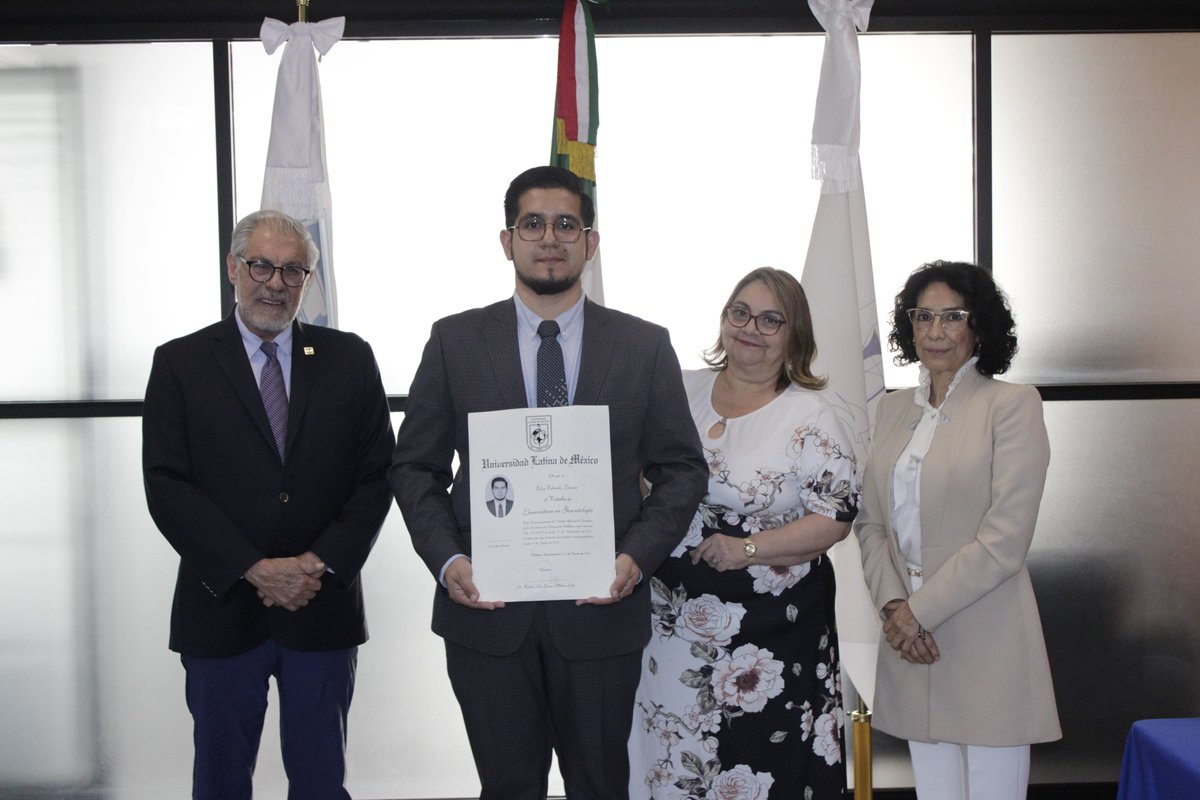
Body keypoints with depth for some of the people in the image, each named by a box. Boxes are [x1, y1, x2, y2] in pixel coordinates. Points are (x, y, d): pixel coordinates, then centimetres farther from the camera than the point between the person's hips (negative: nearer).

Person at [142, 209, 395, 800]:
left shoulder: (349, 359, 5)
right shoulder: (180, 364, 1)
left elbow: (376, 476, 2)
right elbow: (166, 485, -6)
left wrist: (321, 564, -11)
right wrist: (255, 569, -15)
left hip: (324, 607, 1)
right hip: (221, 608, -1)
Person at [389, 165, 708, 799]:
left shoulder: (645, 347, 4)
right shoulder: (454, 342, 3)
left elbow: (681, 469, 5)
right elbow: (415, 467, 6)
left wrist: (636, 556, -11)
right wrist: (446, 560, -9)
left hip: (600, 610, 0)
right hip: (487, 609, 0)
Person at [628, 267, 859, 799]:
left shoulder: (810, 418, -6)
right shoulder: (683, 391, 7)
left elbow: (836, 517, -10)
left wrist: (748, 548, -18)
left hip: (767, 630, -4)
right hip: (675, 618, 4)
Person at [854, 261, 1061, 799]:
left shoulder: (1012, 405, -5)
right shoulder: (892, 411, 13)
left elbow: (1004, 541, -12)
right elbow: (871, 523, 12)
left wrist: (920, 610, -11)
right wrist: (893, 604, -4)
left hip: (985, 651, -5)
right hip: (911, 650, 5)